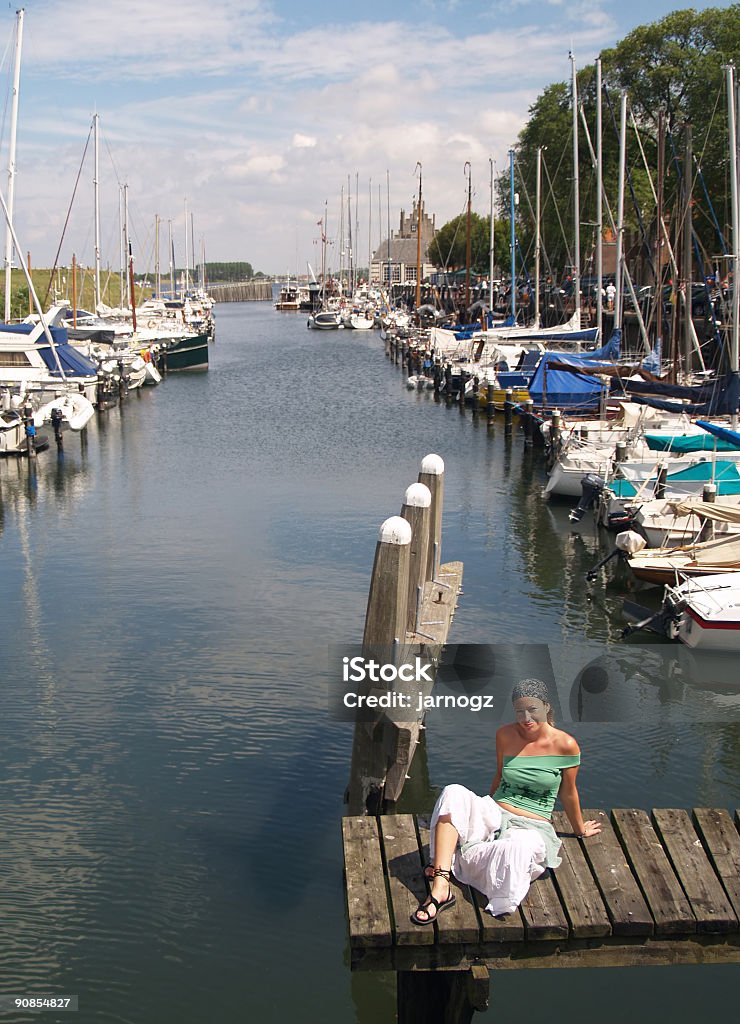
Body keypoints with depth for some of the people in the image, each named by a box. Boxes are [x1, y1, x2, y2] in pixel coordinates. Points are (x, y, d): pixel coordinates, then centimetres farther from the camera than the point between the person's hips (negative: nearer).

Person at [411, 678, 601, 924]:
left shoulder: (565, 745, -5)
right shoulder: (505, 735, 5)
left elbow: (567, 793, 10)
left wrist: (579, 829, 22)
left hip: (533, 827, -3)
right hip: (495, 817, 4)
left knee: (521, 843, -42)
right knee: (453, 794, -29)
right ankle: (441, 888, -41)